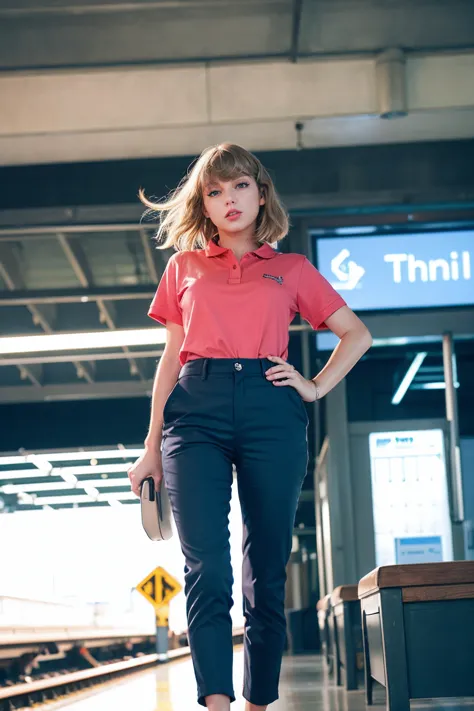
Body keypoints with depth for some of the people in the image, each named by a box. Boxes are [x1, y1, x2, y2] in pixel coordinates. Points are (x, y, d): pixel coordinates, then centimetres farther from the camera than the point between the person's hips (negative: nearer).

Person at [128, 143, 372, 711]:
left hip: (270, 410, 0)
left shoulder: (292, 270, 17)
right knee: (206, 567, -15)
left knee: (267, 570, 0)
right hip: (197, 409, 0)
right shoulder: (184, 267, 20)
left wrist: (316, 387, 7)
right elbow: (170, 358, 18)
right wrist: (151, 446, 12)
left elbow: (356, 334, 21)